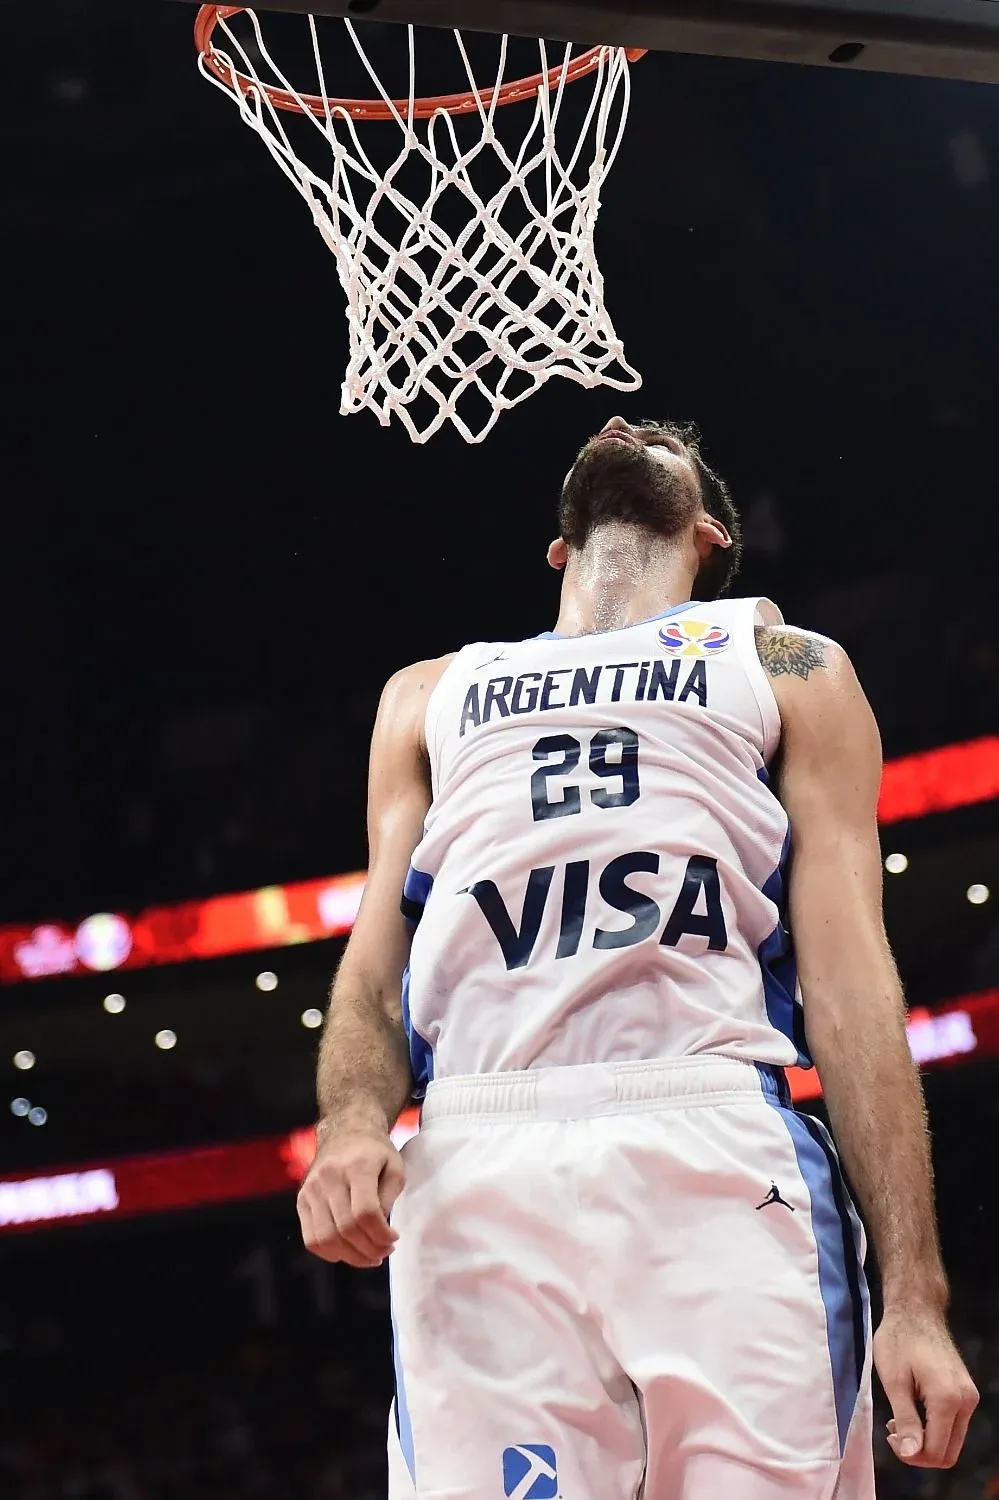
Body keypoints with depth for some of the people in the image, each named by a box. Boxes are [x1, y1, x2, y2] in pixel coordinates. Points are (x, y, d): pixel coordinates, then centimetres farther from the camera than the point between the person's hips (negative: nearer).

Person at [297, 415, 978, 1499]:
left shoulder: (785, 668, 21)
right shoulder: (431, 696, 29)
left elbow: (850, 975, 10)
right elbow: (378, 959, 20)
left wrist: (913, 1294, -1)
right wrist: (351, 1124, -4)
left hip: (721, 1160, -1)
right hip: (474, 1170, 1)